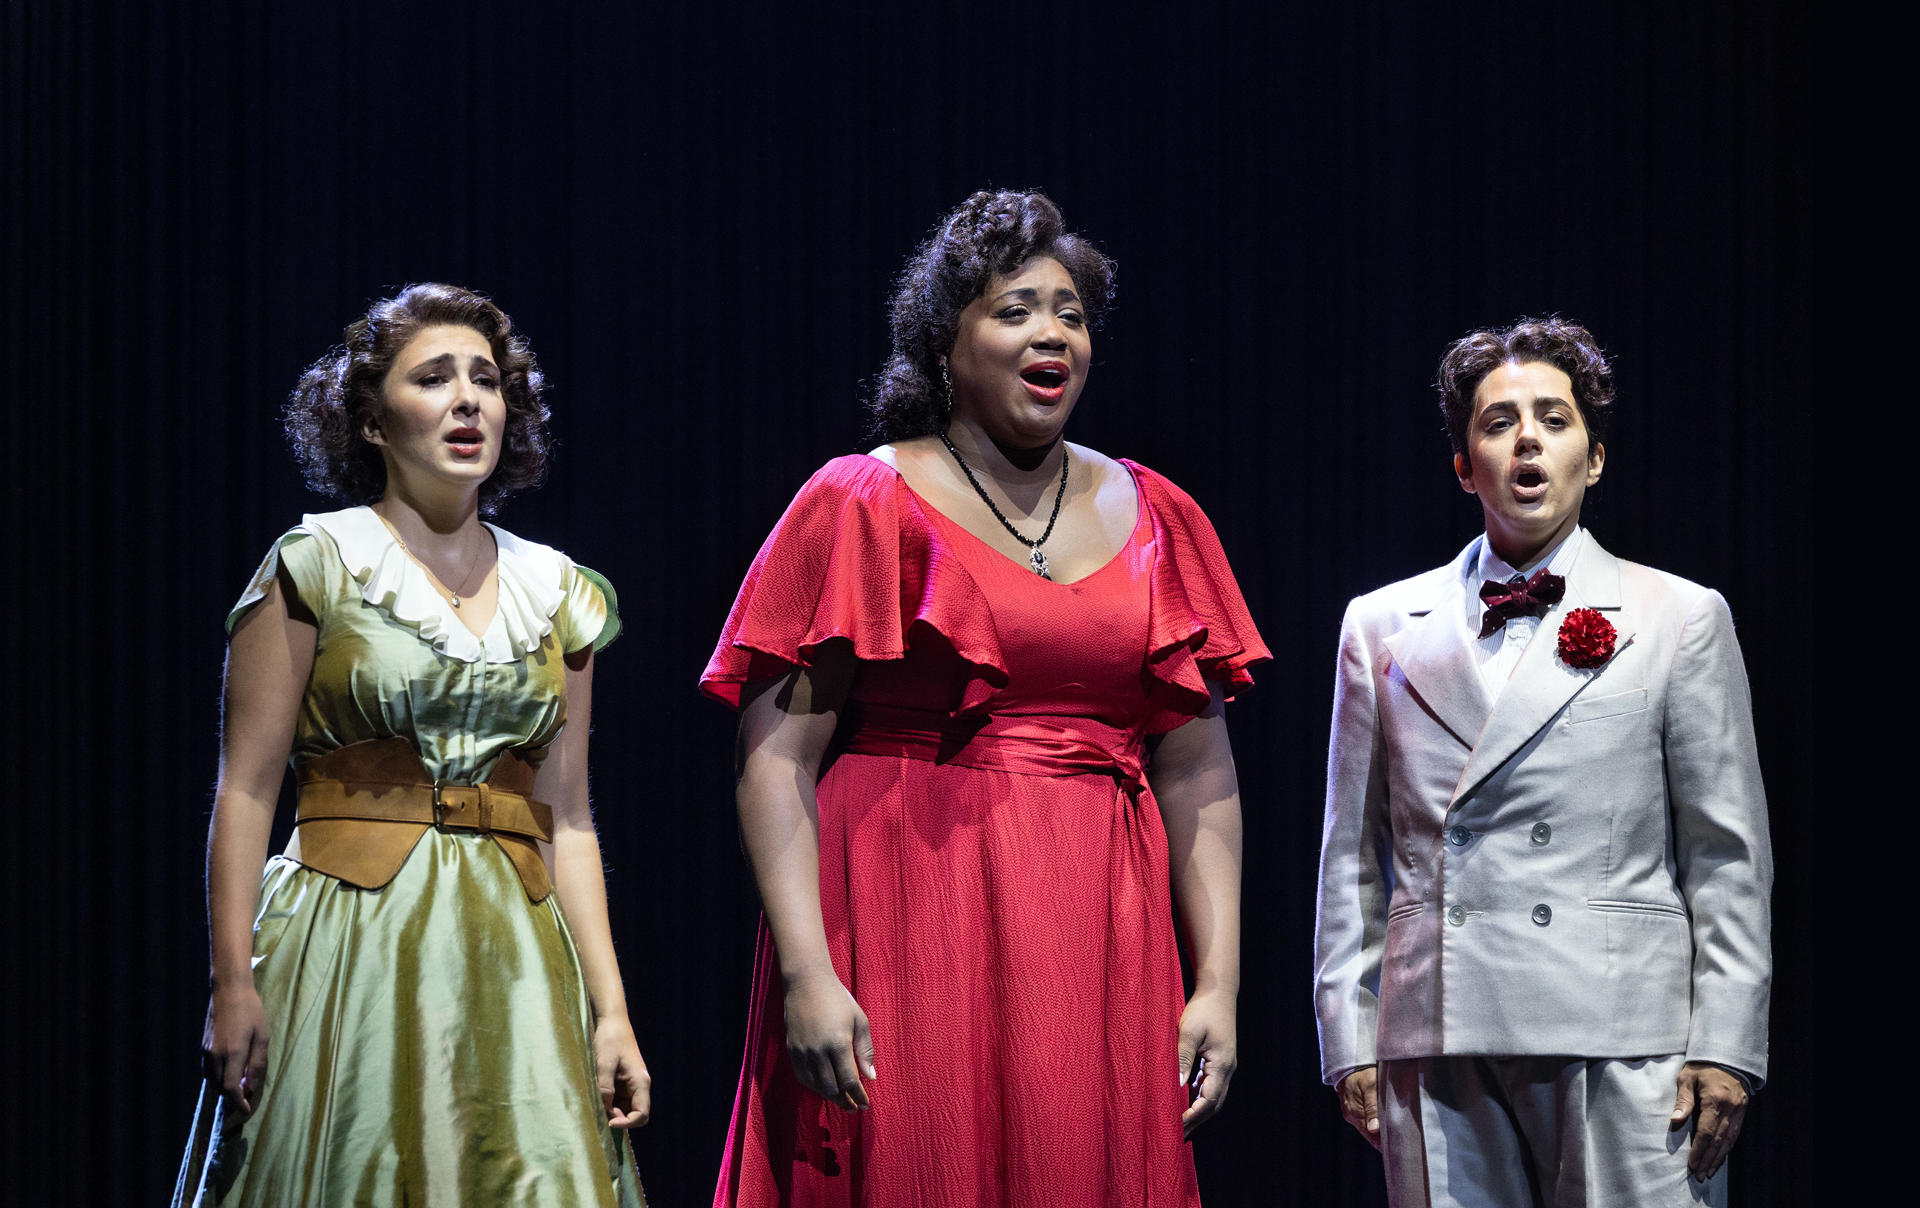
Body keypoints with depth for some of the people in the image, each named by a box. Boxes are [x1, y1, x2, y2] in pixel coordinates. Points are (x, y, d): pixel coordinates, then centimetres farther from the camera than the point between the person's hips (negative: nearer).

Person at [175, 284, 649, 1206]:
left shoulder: (556, 594, 13)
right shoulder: (317, 566, 1)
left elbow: (566, 820, 12)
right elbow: (245, 791, -3)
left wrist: (610, 1009, 5)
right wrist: (233, 982, -12)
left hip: (512, 955, 3)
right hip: (350, 947, -3)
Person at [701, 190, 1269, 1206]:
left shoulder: (1155, 520, 13)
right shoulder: (861, 505, 2)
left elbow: (1199, 774, 11)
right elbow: (777, 760, -5)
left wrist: (1218, 982, 2)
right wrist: (807, 971, -16)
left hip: (1099, 953, 3)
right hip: (910, 929, -3)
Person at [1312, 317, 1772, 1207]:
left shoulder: (1682, 620, 9)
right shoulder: (1382, 627, 15)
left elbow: (1729, 858, 5)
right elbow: (1352, 858, 15)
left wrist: (1725, 1047, -3)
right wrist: (1350, 1042, 7)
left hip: (1621, 1034, -2)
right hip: (1440, 1047, 2)